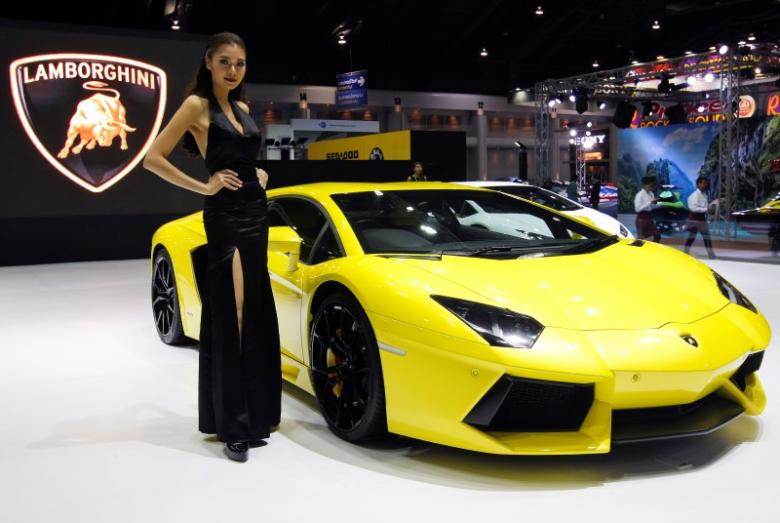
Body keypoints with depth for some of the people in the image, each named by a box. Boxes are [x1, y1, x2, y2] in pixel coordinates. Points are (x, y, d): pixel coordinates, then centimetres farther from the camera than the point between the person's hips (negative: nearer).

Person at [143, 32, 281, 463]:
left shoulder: (242, 109, 15)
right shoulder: (197, 105, -6)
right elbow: (153, 158, -12)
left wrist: (259, 174, 12)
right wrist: (203, 186, -13)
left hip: (256, 212, 8)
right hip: (226, 215, -8)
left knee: (256, 314, 12)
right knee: (230, 316, -8)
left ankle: (254, 410, 25)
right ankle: (232, 425, -3)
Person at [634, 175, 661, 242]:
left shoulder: (651, 194, 8)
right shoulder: (639, 195, -14)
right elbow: (637, 209, -23)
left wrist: (654, 203, -2)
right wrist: (649, 202, -23)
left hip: (650, 218, 8)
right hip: (642, 219, -8)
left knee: (657, 235, 10)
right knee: (641, 239, -2)